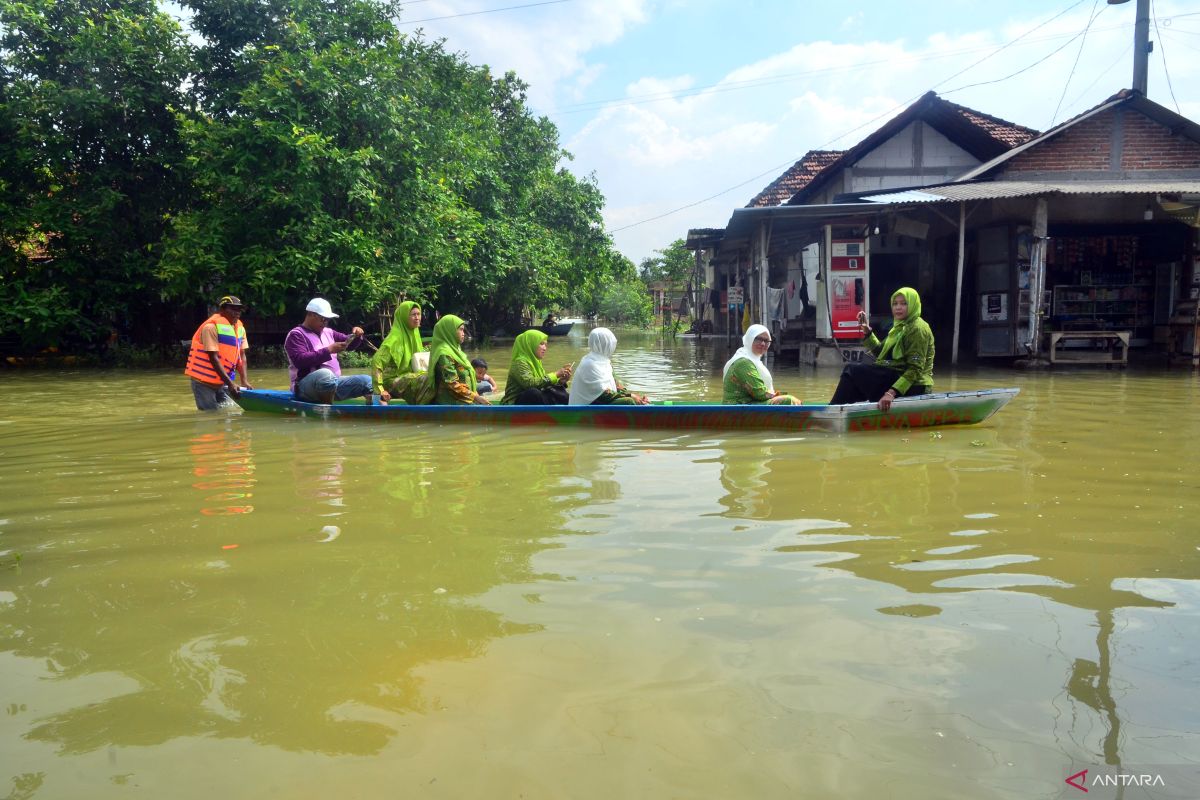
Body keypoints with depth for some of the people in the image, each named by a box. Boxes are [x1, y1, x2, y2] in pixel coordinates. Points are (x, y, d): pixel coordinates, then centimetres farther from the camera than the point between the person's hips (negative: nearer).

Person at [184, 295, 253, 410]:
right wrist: (230, 383, -25)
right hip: (204, 381, -7)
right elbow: (213, 358, -22)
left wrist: (244, 381, -9)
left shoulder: (240, 328, 4)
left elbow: (242, 355, 4)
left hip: (222, 381, 7)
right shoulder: (211, 326, -19)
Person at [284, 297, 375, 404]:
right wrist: (328, 350, -22)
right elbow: (300, 360, -20)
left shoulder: (328, 332, 18)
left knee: (367, 380, -5)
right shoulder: (296, 335, -4)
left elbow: (350, 344, 25)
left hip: (333, 383, 8)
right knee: (326, 374, -41)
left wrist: (356, 336, 1)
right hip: (306, 386, -8)